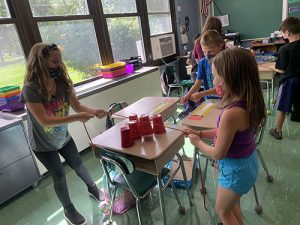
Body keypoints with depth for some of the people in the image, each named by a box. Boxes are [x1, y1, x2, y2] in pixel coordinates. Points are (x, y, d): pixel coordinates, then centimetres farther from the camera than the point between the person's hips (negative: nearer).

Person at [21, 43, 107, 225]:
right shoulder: (31, 89, -30)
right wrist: (76, 118, -41)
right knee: (59, 176, 9)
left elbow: (77, 105, -12)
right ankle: (69, 209, 35)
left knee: (78, 165, 20)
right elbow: (45, 121, -34)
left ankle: (92, 188, 49)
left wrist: (94, 111, -32)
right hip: (43, 144, -4)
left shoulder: (63, 82, -15)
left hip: (63, 138, 4)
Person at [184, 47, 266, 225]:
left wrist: (198, 142, -6)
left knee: (223, 210, 21)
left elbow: (218, 154, -23)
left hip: (236, 169, -8)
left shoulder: (231, 113, -36)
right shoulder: (248, 102, -8)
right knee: (231, 204, 33)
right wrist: (199, 133, 3)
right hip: (247, 162, 8)